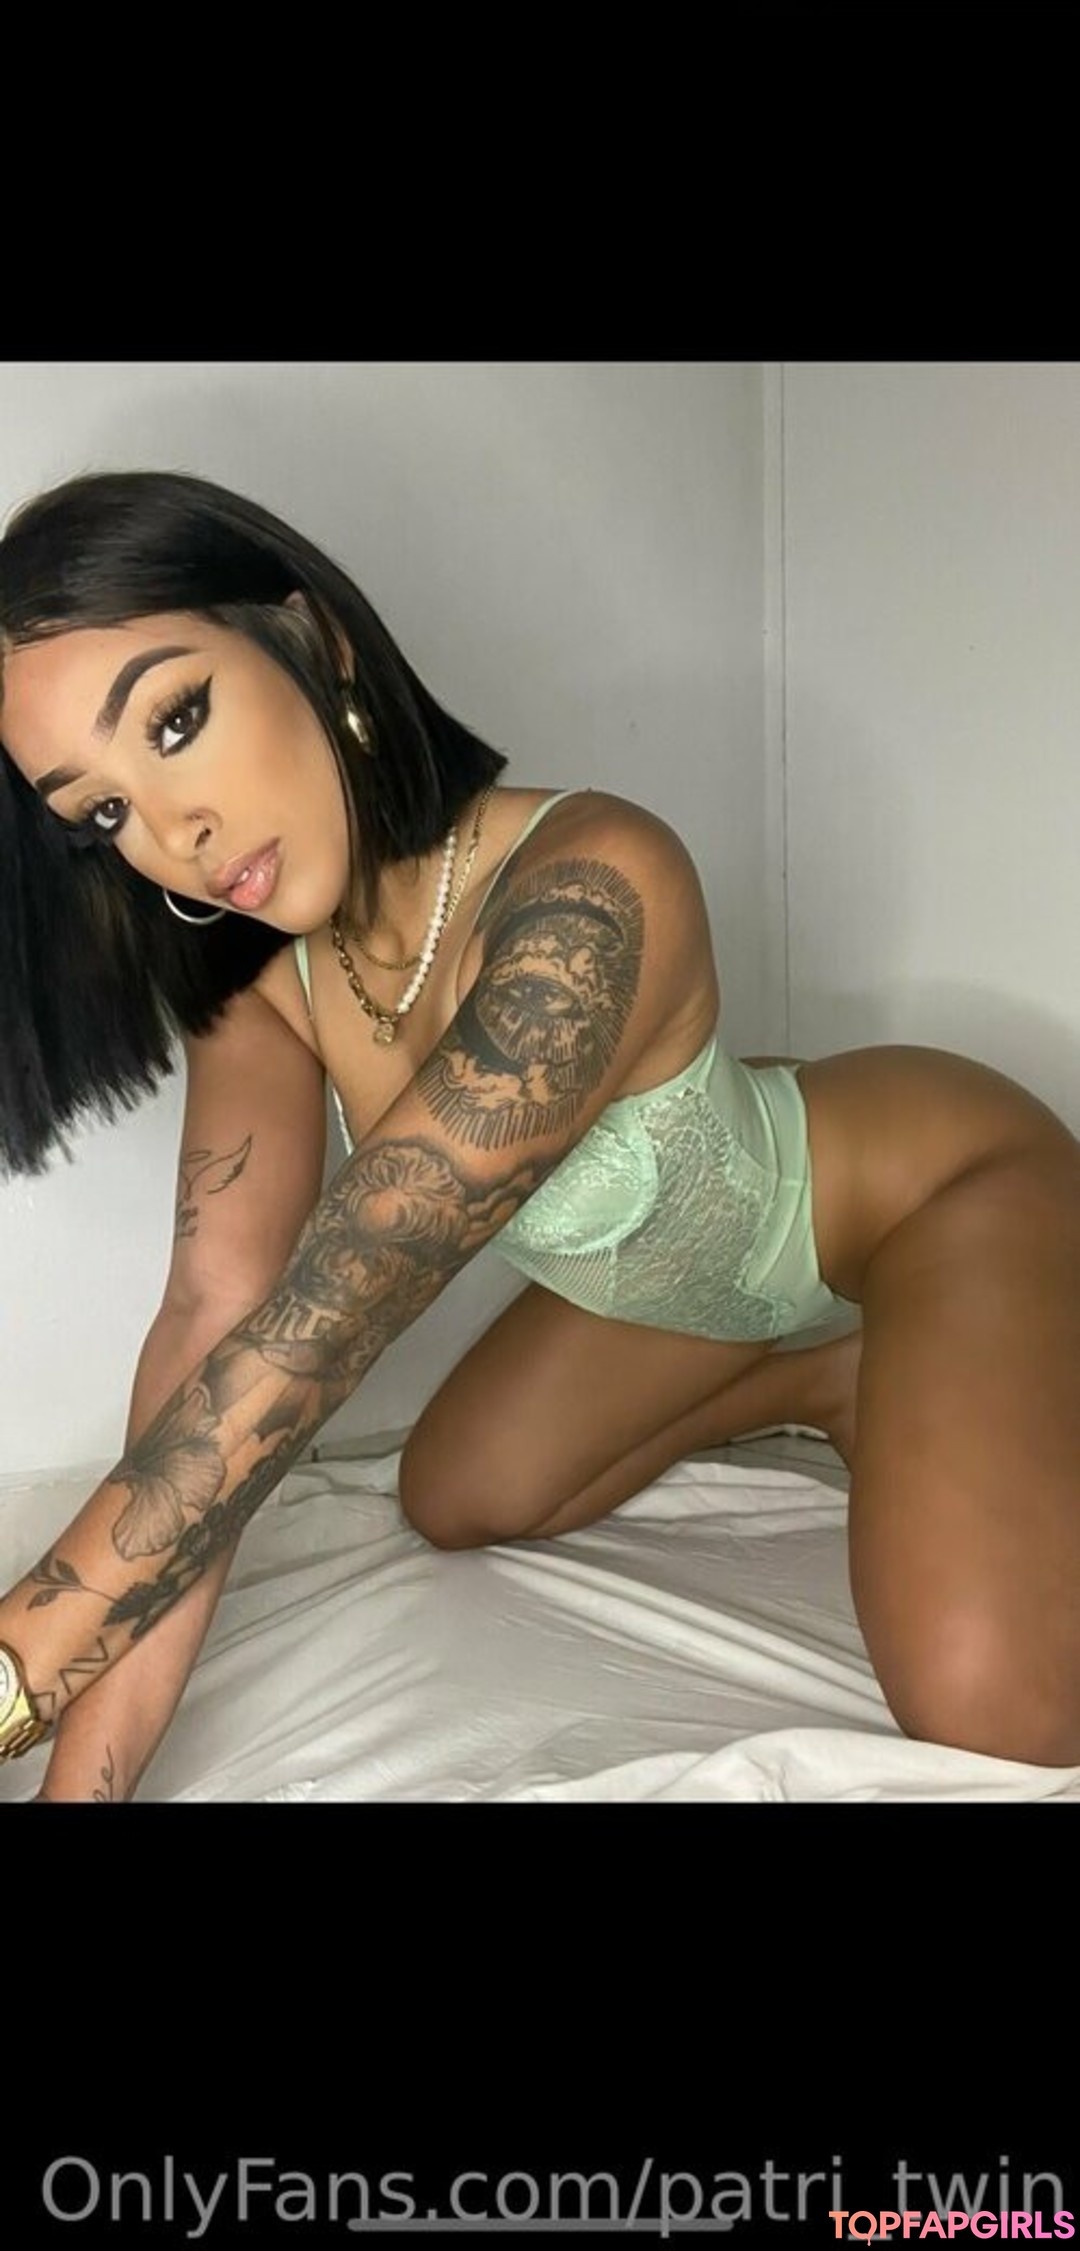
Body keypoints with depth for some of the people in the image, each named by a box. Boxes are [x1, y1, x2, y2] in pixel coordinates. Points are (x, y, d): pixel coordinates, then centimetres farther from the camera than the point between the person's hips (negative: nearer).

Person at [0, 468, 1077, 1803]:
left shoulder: (587, 891, -39)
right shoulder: (258, 977, -16)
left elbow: (320, 1326, -42)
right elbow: (212, 1318, -25)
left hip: (941, 1181, -6)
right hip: (705, 1265, 7)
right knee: (453, 1504, 12)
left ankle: (934, 1400, 9)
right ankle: (828, 1384, 24)